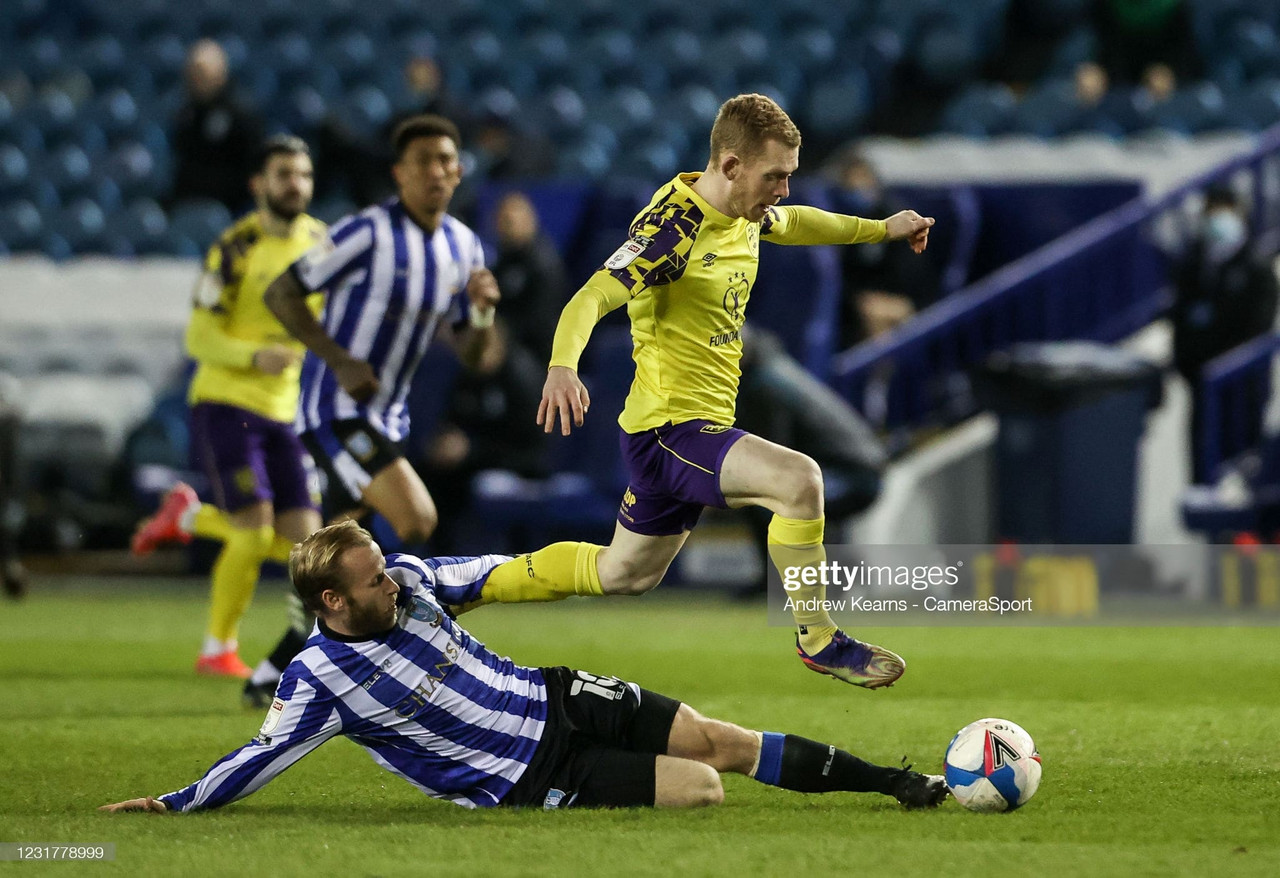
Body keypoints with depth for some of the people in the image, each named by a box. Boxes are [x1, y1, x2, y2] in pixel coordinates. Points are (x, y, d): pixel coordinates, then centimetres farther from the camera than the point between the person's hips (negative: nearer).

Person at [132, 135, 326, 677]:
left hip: (285, 409, 6)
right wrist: (255, 356, -27)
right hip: (225, 403, -6)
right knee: (255, 532, -16)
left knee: (302, 540, -1)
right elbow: (199, 337, -12)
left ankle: (188, 517, 24)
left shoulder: (322, 241, 6)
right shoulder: (235, 249, -11)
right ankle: (217, 649, 2)